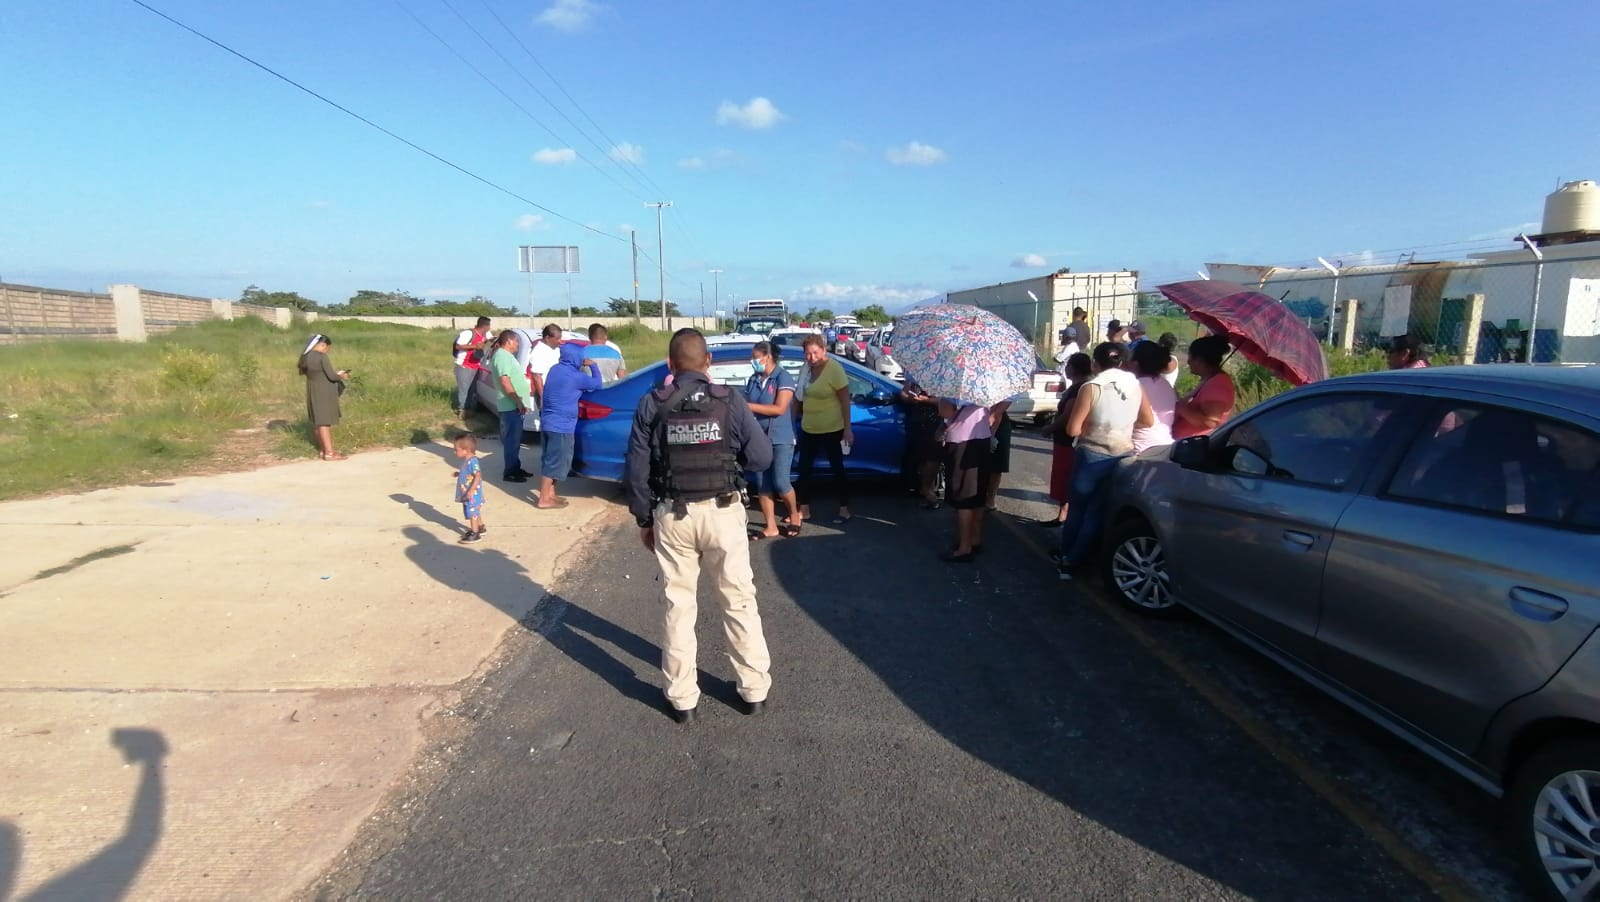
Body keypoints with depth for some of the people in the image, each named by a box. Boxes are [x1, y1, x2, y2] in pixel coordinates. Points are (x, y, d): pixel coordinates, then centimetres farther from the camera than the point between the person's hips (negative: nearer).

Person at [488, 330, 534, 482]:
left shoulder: (506, 355, 17)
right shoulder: (502, 355, -16)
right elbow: (505, 381, -23)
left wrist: (520, 402, 21)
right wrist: (518, 402, -22)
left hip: (514, 406, 10)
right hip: (511, 406, -10)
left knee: (515, 439, 16)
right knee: (511, 440, -5)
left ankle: (515, 468, 25)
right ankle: (509, 473, 0)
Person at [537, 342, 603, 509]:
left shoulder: (555, 369, 9)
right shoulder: (574, 376, -17)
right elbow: (597, 383, -4)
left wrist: (583, 368, 22)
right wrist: (593, 365, 9)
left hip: (548, 423, 9)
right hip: (561, 426, -9)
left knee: (551, 461, 16)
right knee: (554, 462, -3)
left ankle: (550, 494, 24)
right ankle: (544, 499, 1)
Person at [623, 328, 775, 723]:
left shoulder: (651, 405, -4)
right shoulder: (729, 401, -6)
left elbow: (636, 470, -3)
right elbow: (762, 457, -6)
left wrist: (644, 519, 8)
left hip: (672, 515, 1)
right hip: (723, 512, 0)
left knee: (678, 606, 12)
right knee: (739, 602, 12)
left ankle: (682, 698, 20)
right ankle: (754, 690, 21)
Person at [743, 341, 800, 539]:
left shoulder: (783, 378, -9)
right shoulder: (752, 380, 8)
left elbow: (780, 409, -18)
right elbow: (747, 406, 16)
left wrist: (749, 406, -19)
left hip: (781, 439, -5)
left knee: (780, 482, -8)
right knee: (762, 485, 4)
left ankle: (794, 514, 20)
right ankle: (771, 527, 13)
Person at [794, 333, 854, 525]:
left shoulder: (834, 369, -17)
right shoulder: (806, 367, 2)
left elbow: (845, 400, -15)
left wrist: (847, 428, -17)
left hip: (831, 430, -7)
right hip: (808, 429, 7)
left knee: (837, 468, 6)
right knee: (804, 469, 12)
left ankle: (844, 509, 18)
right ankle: (804, 510, 24)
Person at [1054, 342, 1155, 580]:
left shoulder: (1091, 387, -14)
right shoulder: (1135, 386, 0)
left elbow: (1072, 429, -14)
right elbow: (1148, 420, 13)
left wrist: (1092, 424, 4)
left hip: (1092, 456, -4)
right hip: (1123, 456, 4)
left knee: (1077, 508, 14)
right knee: (1096, 511, 12)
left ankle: (1065, 558, 23)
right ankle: (1072, 561, 17)